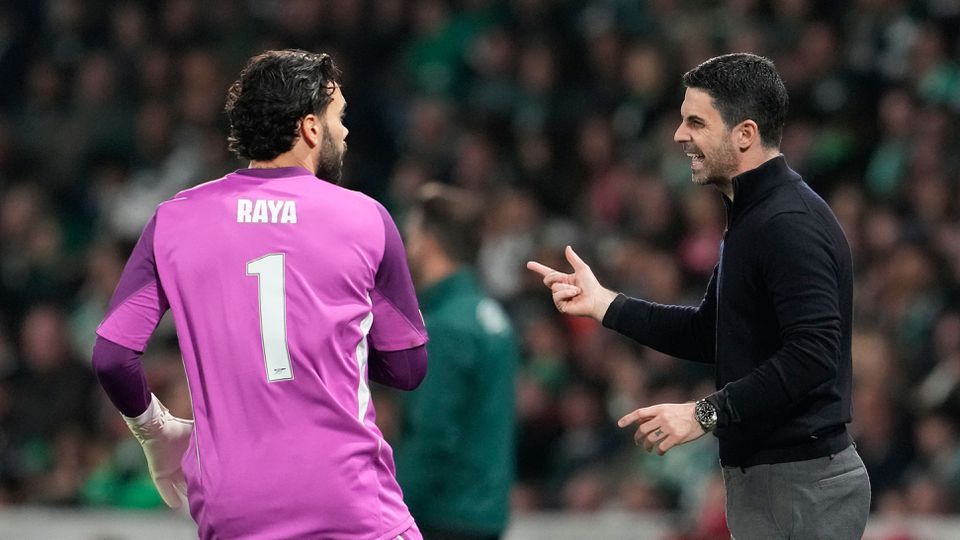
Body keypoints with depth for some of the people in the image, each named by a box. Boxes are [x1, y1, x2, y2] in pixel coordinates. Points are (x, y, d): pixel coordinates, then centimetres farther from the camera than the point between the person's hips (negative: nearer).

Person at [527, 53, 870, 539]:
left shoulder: (790, 224, -18)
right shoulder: (752, 216, 15)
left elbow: (812, 353, -27)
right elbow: (712, 334, 20)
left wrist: (706, 414, -24)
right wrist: (604, 304, 12)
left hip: (801, 485, -10)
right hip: (763, 476, 10)